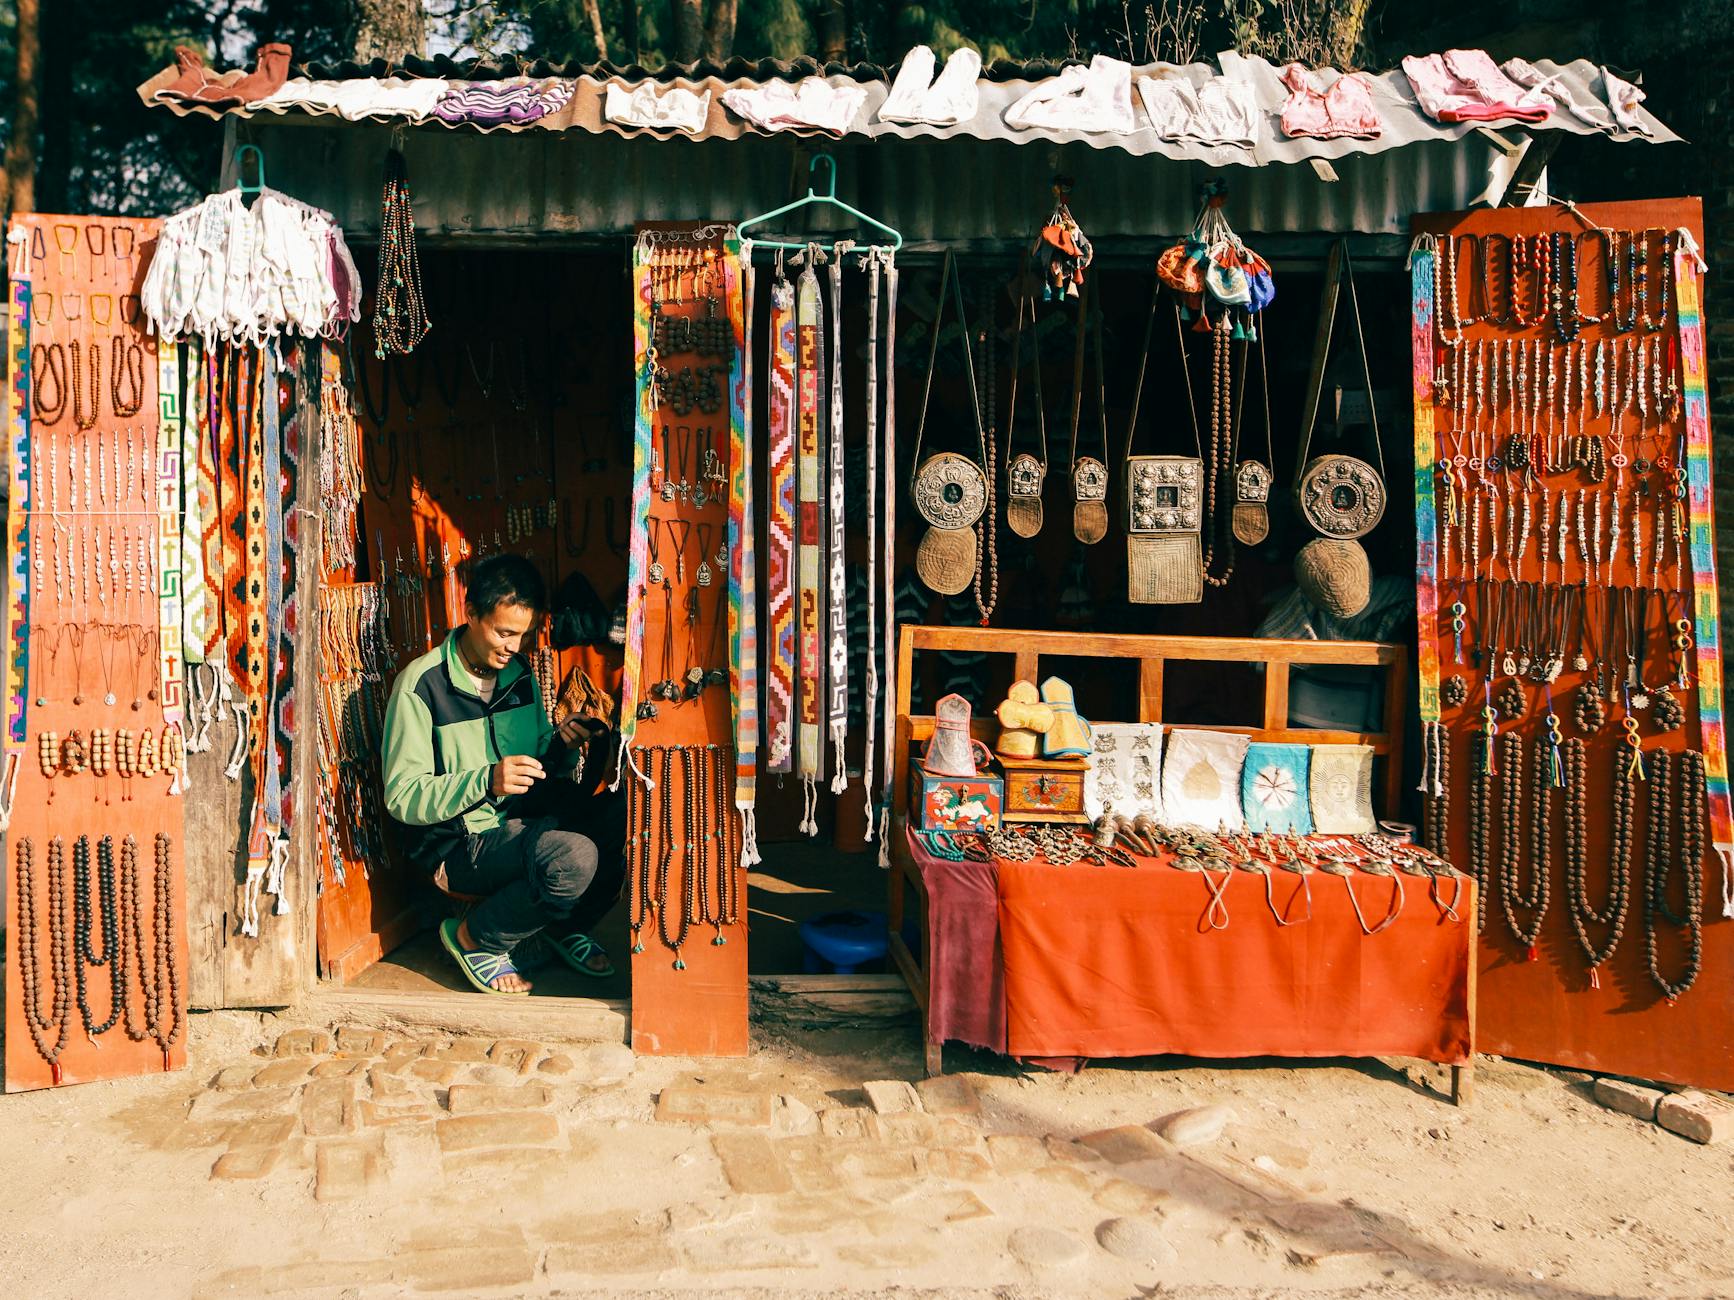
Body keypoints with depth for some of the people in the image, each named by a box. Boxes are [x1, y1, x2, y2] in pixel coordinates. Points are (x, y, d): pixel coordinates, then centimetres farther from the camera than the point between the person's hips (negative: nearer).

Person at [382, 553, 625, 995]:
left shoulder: (520, 673, 8)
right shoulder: (421, 684, -12)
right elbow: (402, 797, -15)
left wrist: (563, 745, -8)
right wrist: (487, 780, -30)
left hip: (525, 822, 7)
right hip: (459, 844, -6)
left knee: (626, 816, -18)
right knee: (573, 856, -34)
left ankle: (564, 927, 6)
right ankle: (474, 939, -6)